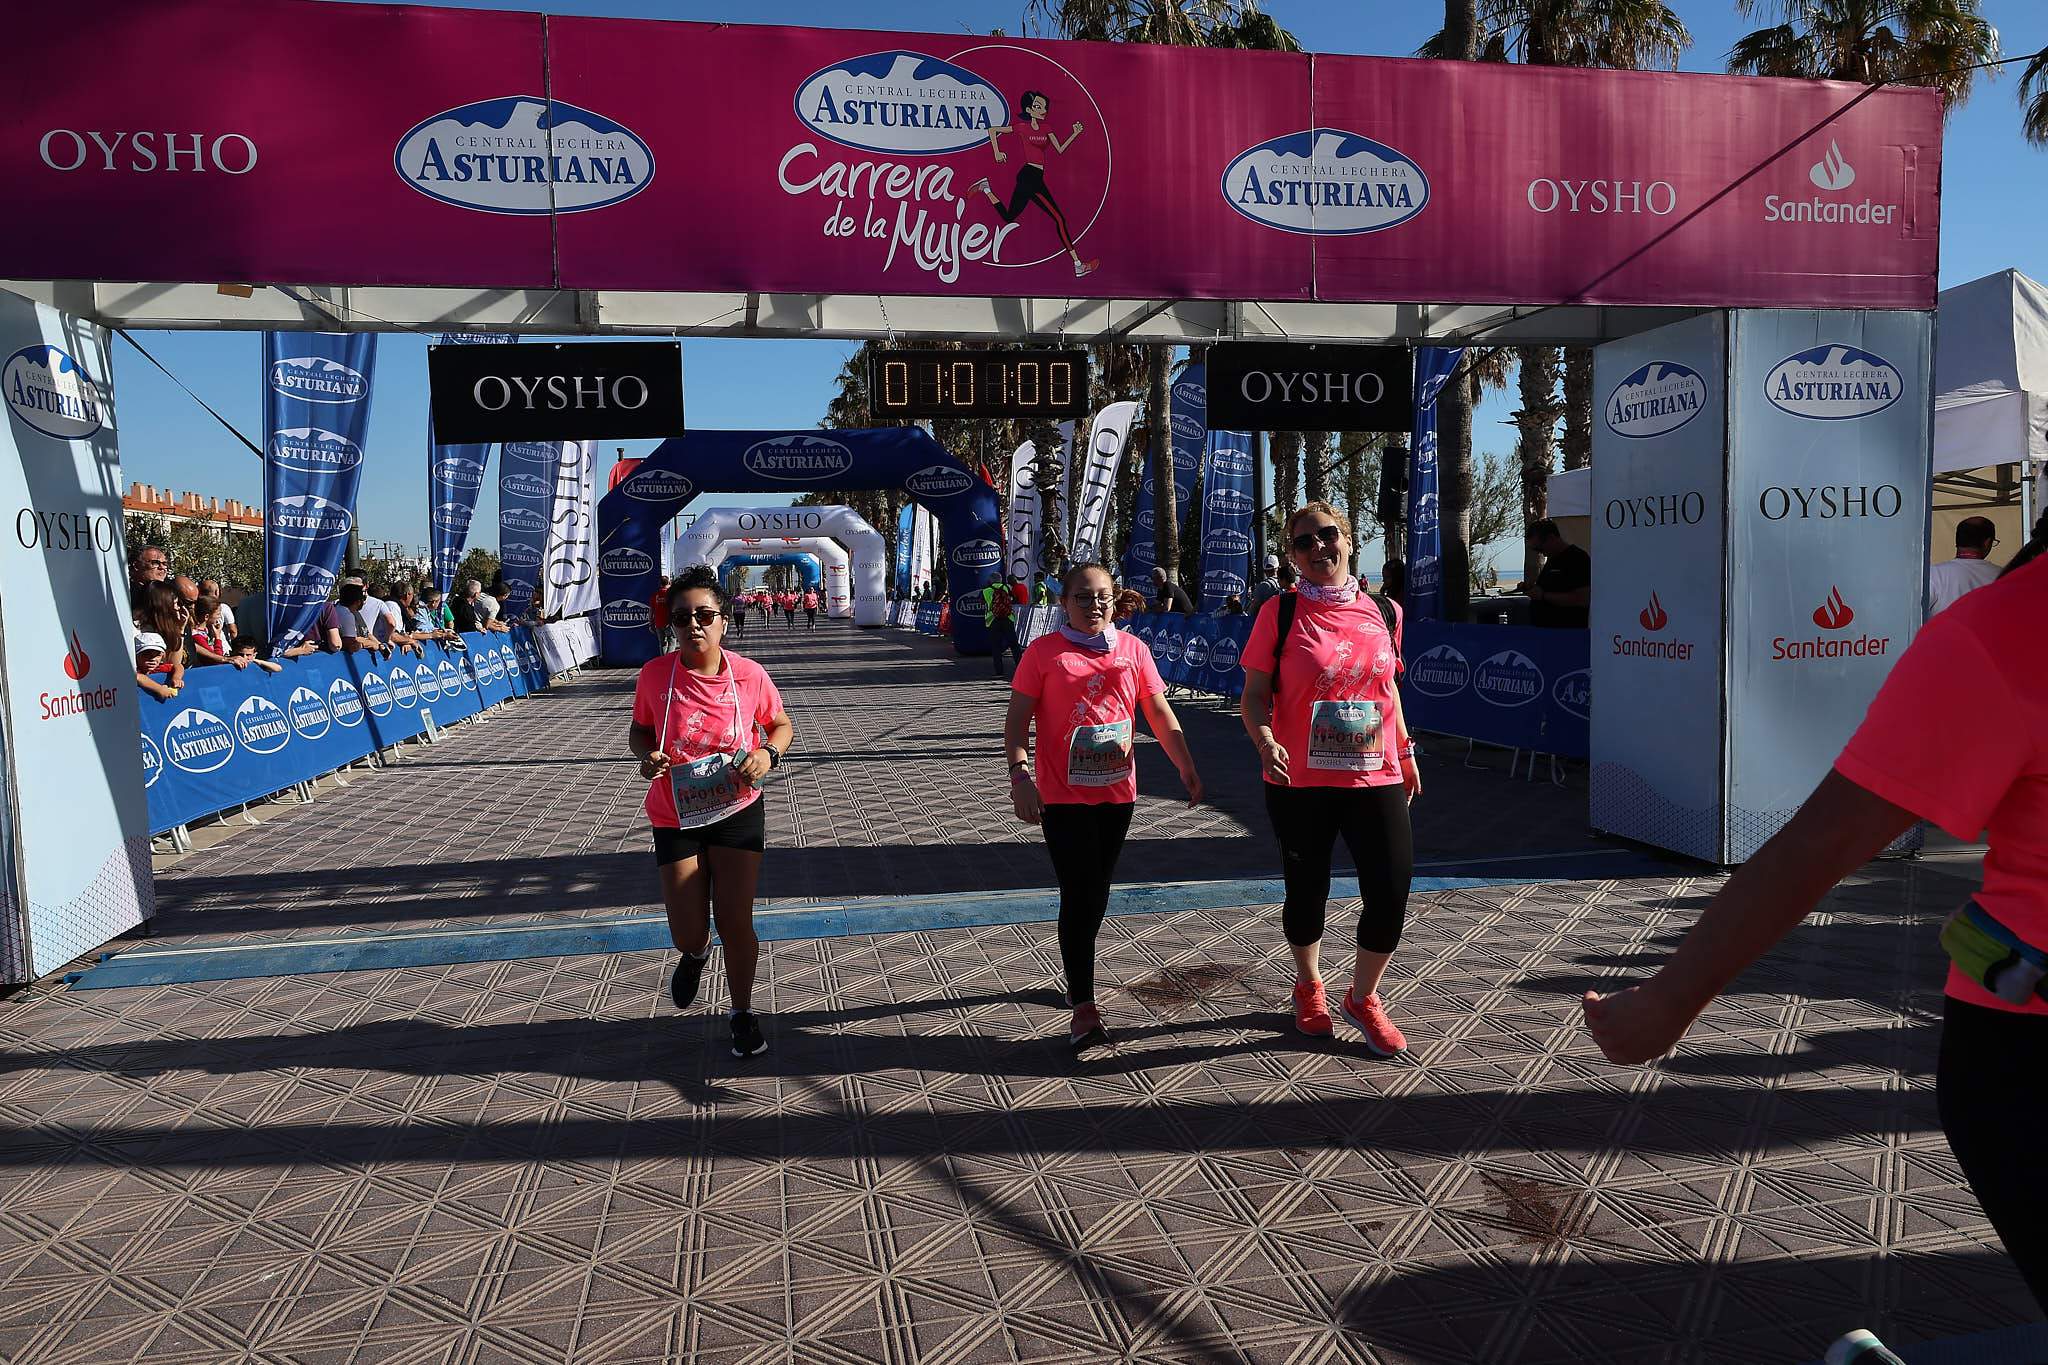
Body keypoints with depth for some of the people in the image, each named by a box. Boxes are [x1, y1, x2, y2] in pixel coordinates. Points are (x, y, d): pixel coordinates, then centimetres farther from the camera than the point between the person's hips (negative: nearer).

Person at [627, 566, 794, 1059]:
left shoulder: (749, 675, -12)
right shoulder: (654, 675, -12)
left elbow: (782, 725, 5)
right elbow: (640, 730, 6)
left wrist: (767, 754, -16)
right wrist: (647, 755, -16)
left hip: (738, 811, 0)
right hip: (676, 817, 1)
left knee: (736, 923, 1)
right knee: (688, 933, 2)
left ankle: (742, 1013, 28)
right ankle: (695, 955, 44)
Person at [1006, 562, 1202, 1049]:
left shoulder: (1132, 649, 5)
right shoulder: (1042, 652, -4)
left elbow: (1160, 715, 7)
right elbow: (1017, 721, -6)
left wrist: (1187, 767, -1)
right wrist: (1021, 776, -19)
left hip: (1118, 791, 4)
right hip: (1062, 794, -4)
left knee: (1097, 892, 15)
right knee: (1079, 894, -8)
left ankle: (1076, 974, 36)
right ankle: (1084, 1007, -3)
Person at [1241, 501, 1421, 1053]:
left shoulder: (1384, 611, 6)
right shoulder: (1280, 612, -5)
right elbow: (1255, 695, -5)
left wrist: (1405, 752, 19)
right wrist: (1264, 740, -23)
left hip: (1377, 779, 3)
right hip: (1300, 782, -2)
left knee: (1391, 894, -2)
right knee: (1307, 892, 11)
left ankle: (1362, 997, 25)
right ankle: (1309, 986, 40)